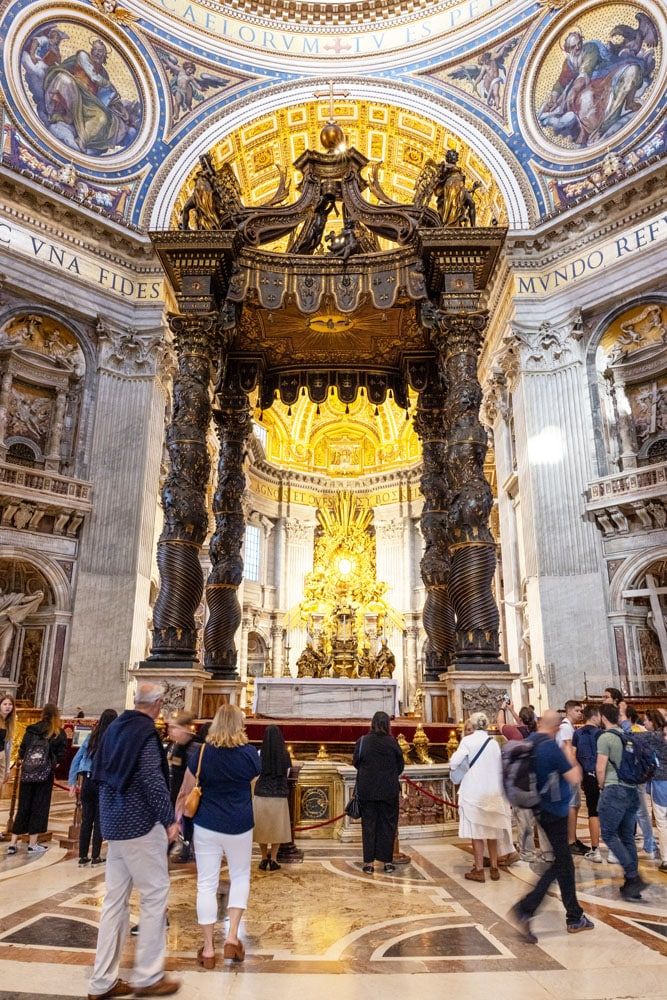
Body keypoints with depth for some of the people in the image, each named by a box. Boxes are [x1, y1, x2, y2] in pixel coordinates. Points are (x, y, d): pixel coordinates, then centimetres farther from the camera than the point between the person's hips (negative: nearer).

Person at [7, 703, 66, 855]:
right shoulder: (60, 733, -2)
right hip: (45, 774, -3)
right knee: (39, 807, 6)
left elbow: (22, 750, 4)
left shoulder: (31, 729, 5)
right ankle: (32, 844, 8)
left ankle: (13, 844, 13)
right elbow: (60, 754, -5)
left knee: (23, 807, 12)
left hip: (27, 772, 3)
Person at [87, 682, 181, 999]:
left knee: (115, 899, 14)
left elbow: (100, 772, 16)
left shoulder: (115, 728, 8)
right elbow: (152, 780, -23)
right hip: (140, 823, -8)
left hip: (115, 823, 8)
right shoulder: (145, 732, -17)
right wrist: (169, 819, -13)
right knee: (155, 895, 4)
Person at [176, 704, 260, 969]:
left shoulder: (201, 752, -10)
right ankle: (232, 936, 13)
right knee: (240, 877, 21)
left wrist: (176, 817, 10)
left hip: (207, 826, 0)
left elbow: (185, 792, -4)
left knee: (206, 884, 11)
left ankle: (208, 948, 19)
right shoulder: (250, 753, -10)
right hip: (239, 827, 0)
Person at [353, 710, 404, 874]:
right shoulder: (392, 742, -10)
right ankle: (387, 861, 17)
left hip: (367, 790, 0)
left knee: (368, 824, 10)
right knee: (388, 824, 12)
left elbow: (355, 762, 3)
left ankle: (369, 862, 12)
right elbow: (401, 766, 1)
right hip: (389, 791, 0)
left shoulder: (362, 741, -9)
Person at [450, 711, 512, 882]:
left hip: (474, 790, -4)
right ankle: (494, 868, 24)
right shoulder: (494, 742, 3)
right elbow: (501, 768, 7)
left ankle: (479, 870, 9)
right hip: (493, 791, 5)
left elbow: (454, 762, -17)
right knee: (492, 830, 16)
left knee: (476, 831, 4)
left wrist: (463, 769, 4)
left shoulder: (468, 740, -10)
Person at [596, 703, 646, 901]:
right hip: (632, 790, 7)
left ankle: (633, 877, -7)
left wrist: (602, 786, 5)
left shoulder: (605, 737, -10)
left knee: (609, 834, 2)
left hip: (615, 790, -7)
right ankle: (632, 884, 14)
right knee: (627, 836, 12)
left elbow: (601, 768, -11)